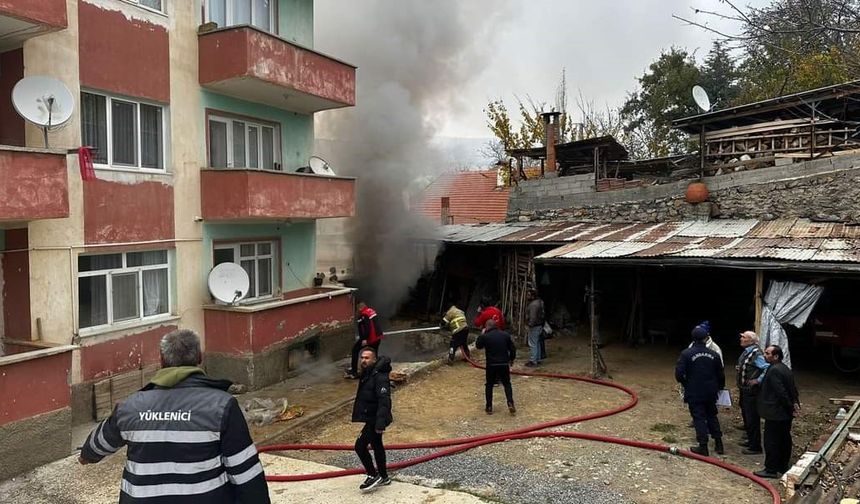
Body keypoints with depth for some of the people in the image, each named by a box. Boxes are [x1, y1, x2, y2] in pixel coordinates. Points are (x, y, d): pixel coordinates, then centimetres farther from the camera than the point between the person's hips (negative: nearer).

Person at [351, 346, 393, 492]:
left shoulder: (379, 377, -23)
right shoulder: (367, 374, 9)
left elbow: (384, 401, -30)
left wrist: (380, 423, -35)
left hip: (375, 419, -10)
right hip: (371, 418, 10)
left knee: (360, 446, -8)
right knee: (377, 446, 19)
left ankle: (373, 476, 6)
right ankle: (383, 477, 33)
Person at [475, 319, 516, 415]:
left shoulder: (485, 336, -8)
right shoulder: (506, 335, 0)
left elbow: (478, 345, 9)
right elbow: (512, 349, 4)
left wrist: (482, 334, 16)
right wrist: (511, 359, 19)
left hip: (491, 365, -2)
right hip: (504, 364, 2)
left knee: (489, 385, 14)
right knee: (507, 384, 15)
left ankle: (489, 407, 14)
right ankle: (510, 403, -1)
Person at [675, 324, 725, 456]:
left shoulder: (686, 354, -14)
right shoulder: (714, 354, 0)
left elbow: (679, 373, -17)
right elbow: (721, 375, 8)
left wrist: (686, 384, 2)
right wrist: (720, 387, 25)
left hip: (694, 393, -4)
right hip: (711, 392, 4)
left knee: (699, 418, 2)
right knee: (712, 416, 19)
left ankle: (703, 446, 3)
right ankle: (718, 443, 23)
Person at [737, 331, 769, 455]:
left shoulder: (756, 354, -20)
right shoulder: (746, 352, 9)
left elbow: (767, 368, -29)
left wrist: (758, 381, -22)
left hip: (751, 392, -10)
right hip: (744, 391, 10)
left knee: (752, 420, -2)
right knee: (746, 417, 21)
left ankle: (755, 446, 7)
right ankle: (750, 441, 35)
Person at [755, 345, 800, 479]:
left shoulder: (774, 371, -21)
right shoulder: (785, 369, 11)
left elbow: (781, 392, -23)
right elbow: (793, 389, 14)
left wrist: (791, 407, -14)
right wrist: (795, 403, 6)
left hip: (775, 413, -10)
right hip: (785, 414, 10)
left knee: (771, 441, -2)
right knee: (784, 439, 16)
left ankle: (771, 469, 3)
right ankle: (783, 465, 27)